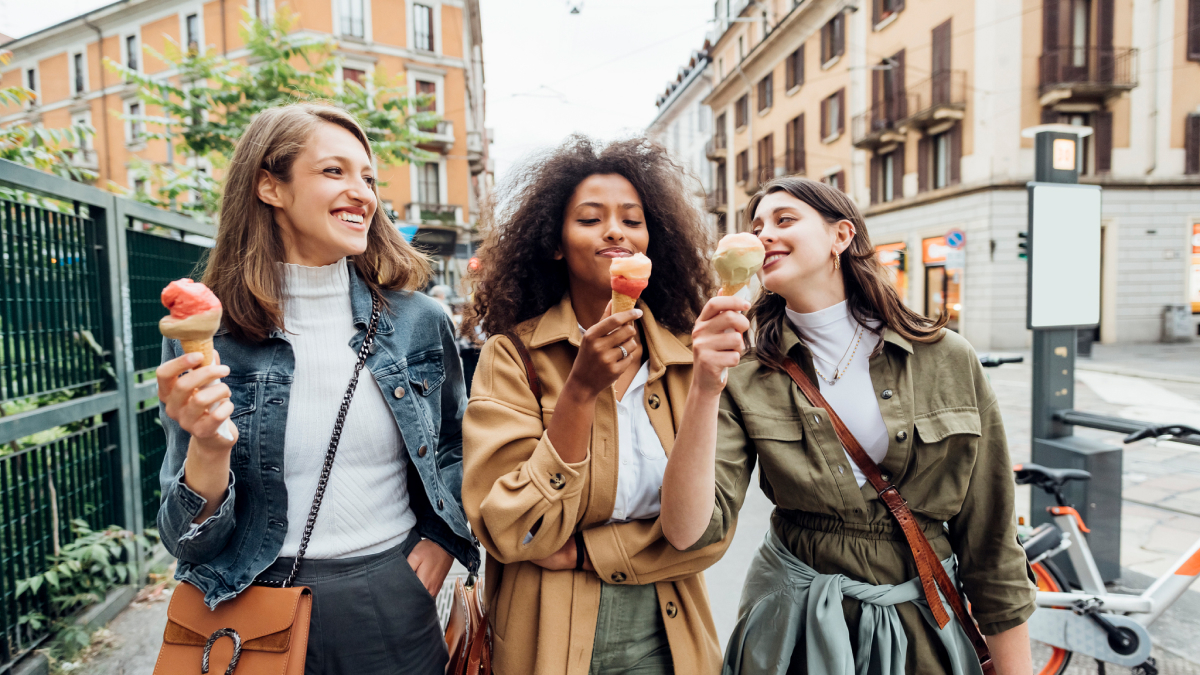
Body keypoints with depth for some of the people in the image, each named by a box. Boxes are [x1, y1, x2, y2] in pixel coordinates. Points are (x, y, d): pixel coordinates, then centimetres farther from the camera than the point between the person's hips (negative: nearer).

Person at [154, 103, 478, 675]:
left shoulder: (419, 321, -5)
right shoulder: (205, 337, -9)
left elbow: (456, 450, 11)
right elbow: (191, 542, -7)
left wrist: (441, 541, -3)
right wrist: (209, 446, -25)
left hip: (395, 604, 1)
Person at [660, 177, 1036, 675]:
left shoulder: (948, 360, -9)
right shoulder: (747, 379, -11)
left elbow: (991, 543, -2)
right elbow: (688, 531, -22)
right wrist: (705, 389, -32)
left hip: (922, 630, 1)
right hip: (795, 629, 0)